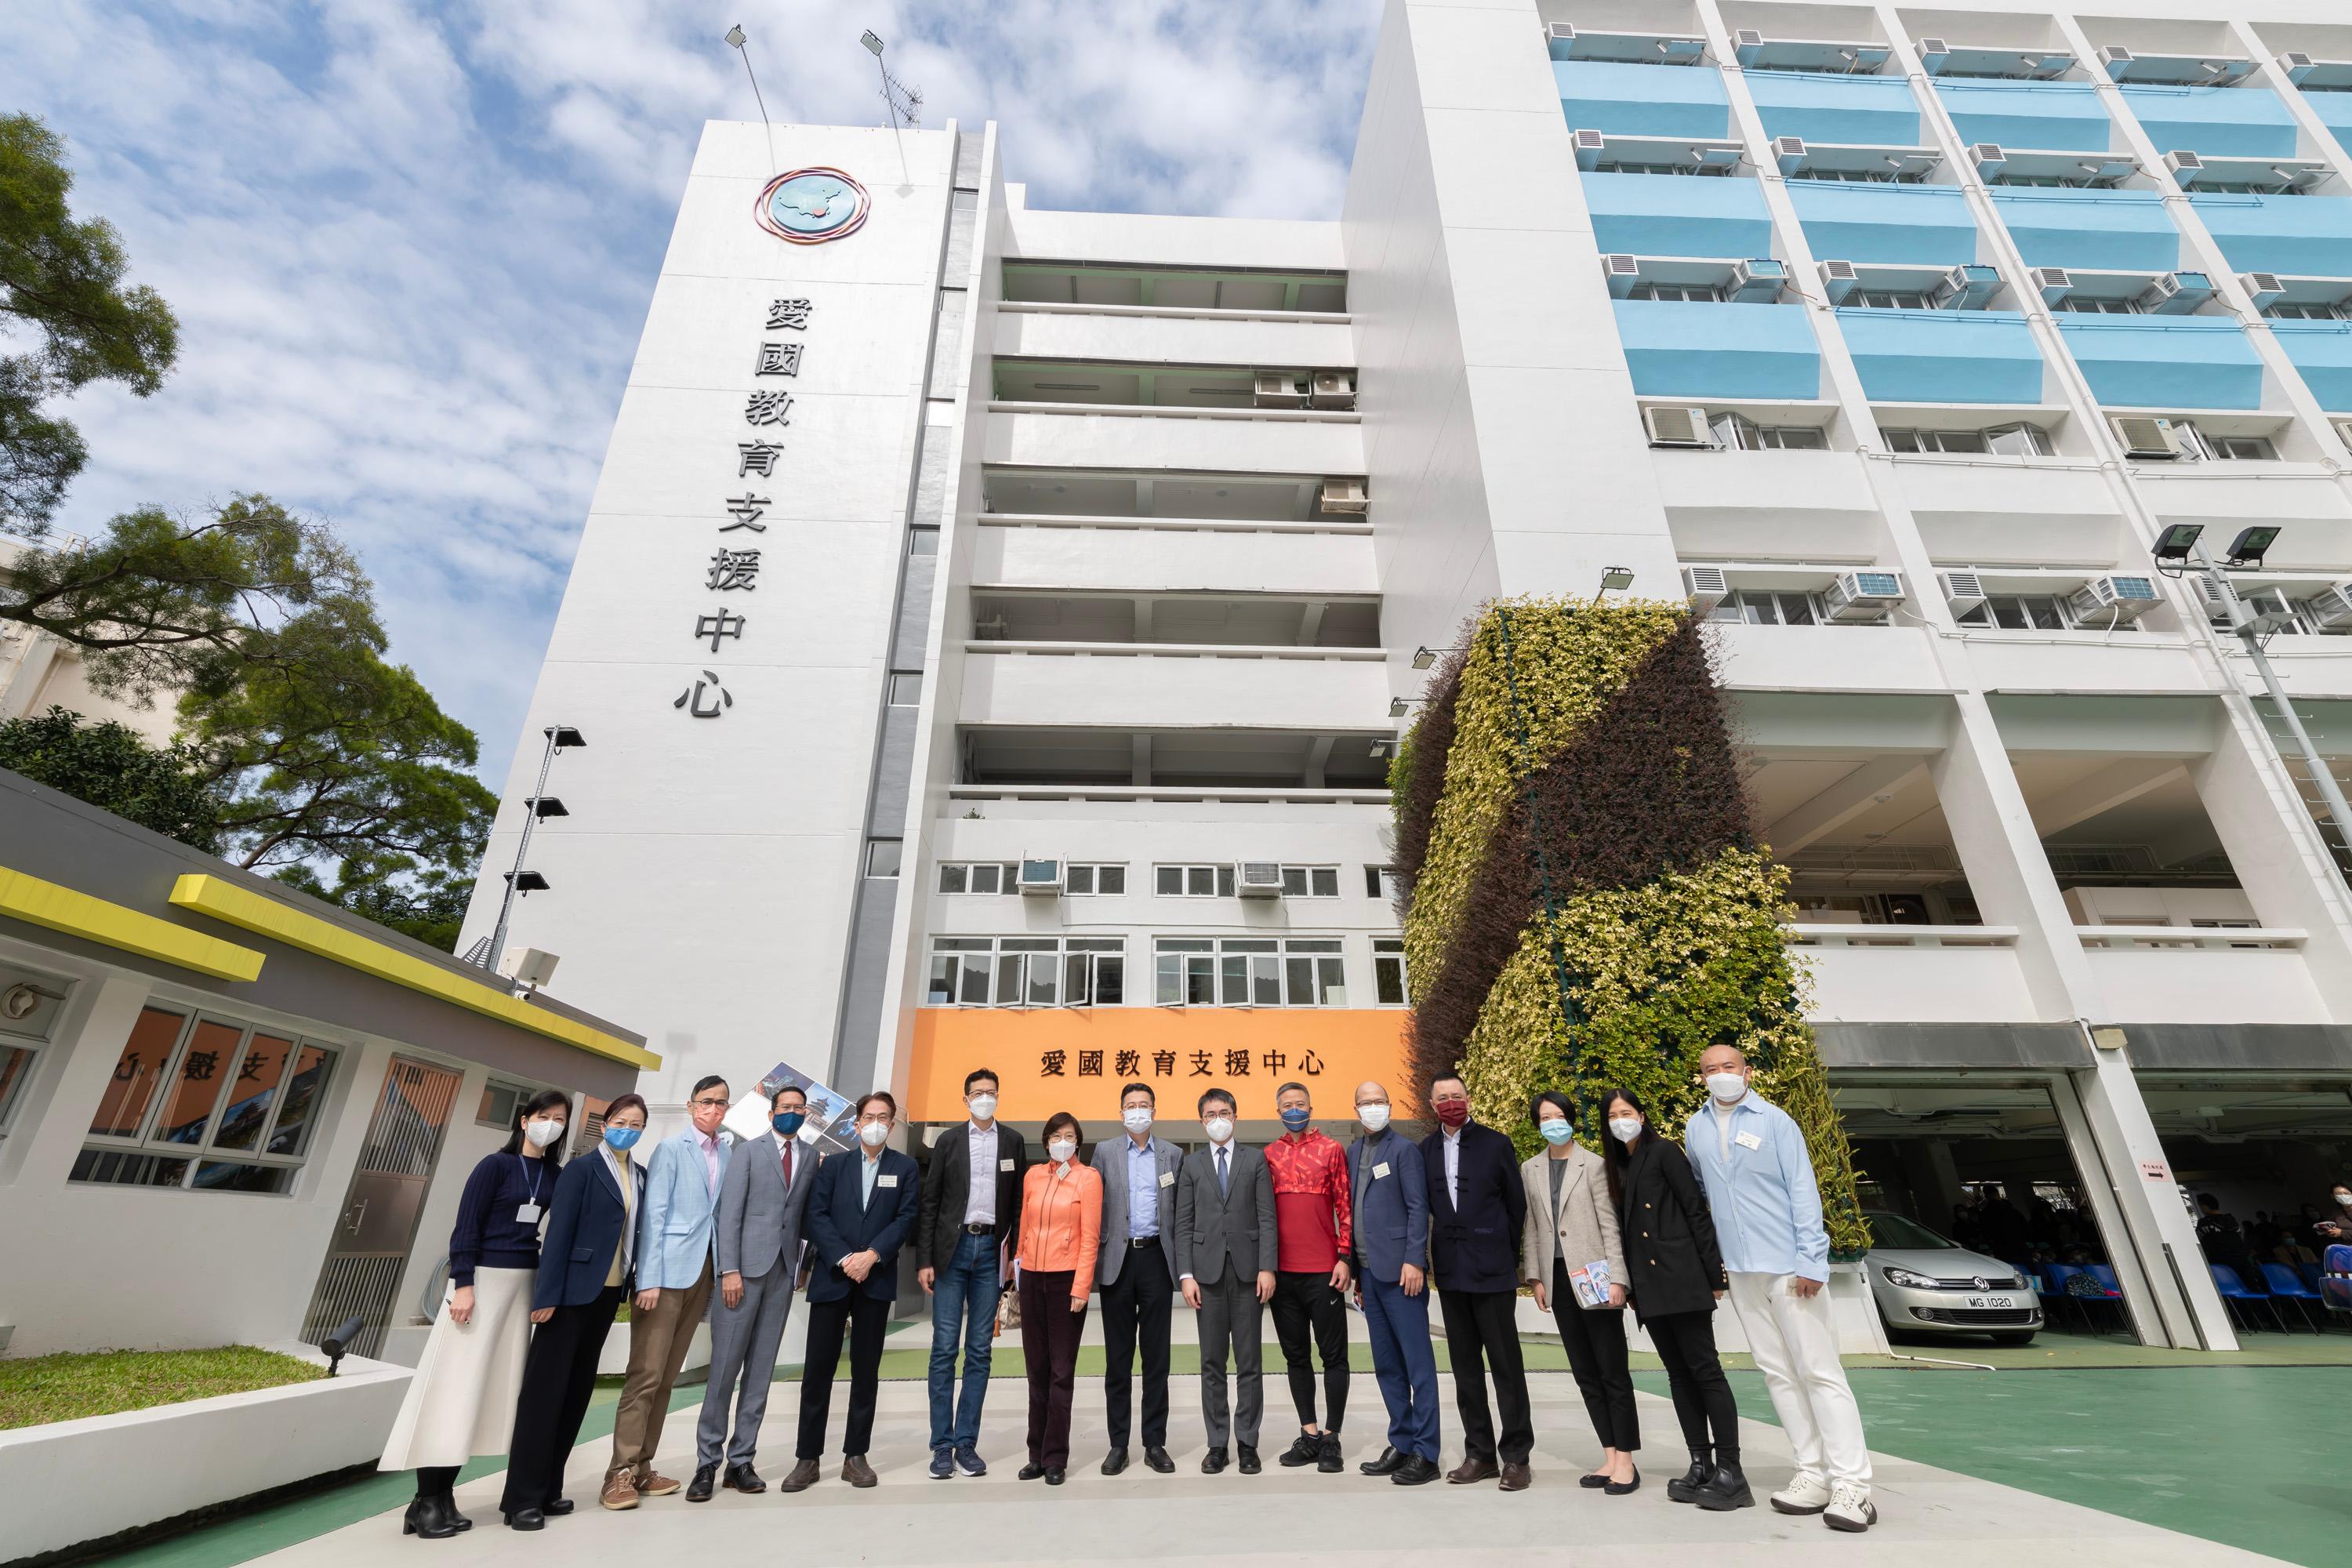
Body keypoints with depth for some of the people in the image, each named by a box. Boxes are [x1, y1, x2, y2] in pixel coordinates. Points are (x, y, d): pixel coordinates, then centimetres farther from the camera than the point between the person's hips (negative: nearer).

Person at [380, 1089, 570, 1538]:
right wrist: (463, 1285, -16)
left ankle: (442, 1496, 13)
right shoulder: (496, 1165, -6)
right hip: (482, 1278, -5)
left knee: (497, 1381, 4)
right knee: (454, 1382, -4)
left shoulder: (557, 1176, 6)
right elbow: (466, 1225, -10)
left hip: (524, 1282, 5)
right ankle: (427, 1500, 4)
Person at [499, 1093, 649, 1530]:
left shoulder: (640, 1178, 9)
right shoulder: (582, 1169, -9)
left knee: (578, 1389, 12)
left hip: (608, 1293, 6)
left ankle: (547, 1488, 23)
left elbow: (634, 1233, 10)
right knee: (545, 1388, -1)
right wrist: (547, 1295, -16)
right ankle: (523, 1498, 8)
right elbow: (559, 1232, -13)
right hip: (573, 1290, -6)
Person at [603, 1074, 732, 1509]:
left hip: (703, 1273, 5)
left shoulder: (729, 1154, 9)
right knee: (645, 1374, -4)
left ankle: (642, 1467, 20)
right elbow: (653, 1214, -9)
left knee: (667, 1376, 11)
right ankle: (620, 1472, 5)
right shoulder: (671, 1148, -4)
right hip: (667, 1271, -5)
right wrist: (649, 1278, -14)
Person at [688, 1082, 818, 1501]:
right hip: (744, 1266, -3)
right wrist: (729, 1270, -11)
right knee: (724, 1366, 0)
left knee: (761, 1369, 7)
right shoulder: (748, 1151, 0)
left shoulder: (812, 1157, 9)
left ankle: (741, 1461, 17)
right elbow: (729, 1213, -5)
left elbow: (808, 1214, 9)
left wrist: (807, 1262, -1)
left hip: (783, 1270, 3)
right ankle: (707, 1462, 13)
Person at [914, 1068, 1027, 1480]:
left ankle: (967, 1442, 17)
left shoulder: (1012, 1141, 5)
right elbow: (929, 1203, 2)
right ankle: (942, 1445, 12)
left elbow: (1019, 1202, 6)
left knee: (980, 1350, 7)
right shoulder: (948, 1141, 2)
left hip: (991, 1251, 1)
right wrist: (925, 1260, -4)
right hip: (953, 1248, -1)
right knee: (944, 1349, 1)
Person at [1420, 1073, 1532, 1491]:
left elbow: (1516, 1205, 1)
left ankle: (1516, 1456, 16)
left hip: (1492, 1270, -3)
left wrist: (1504, 1253, 2)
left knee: (1506, 1365, 3)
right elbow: (1426, 1206, 8)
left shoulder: (1496, 1143, -4)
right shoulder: (1425, 1150, 4)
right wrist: (1433, 1259, 4)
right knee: (1465, 1367, 12)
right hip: (1450, 1271, 4)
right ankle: (1479, 1453, 23)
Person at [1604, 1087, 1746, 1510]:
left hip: (1681, 1279, -7)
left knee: (1704, 1369, -5)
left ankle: (1730, 1471, -2)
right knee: (1678, 1373, 9)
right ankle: (1701, 1465, 15)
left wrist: (1713, 1275, -12)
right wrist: (1628, 1285, 12)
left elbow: (1697, 1211, -8)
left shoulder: (1664, 1152, -5)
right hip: (1647, 1286, 7)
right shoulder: (1618, 1167, 14)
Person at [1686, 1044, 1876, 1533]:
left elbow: (1802, 1191, -9)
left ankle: (1852, 1484, 2)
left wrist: (1811, 1261, -14)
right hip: (1740, 1268, 5)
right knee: (1777, 1373, 9)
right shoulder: (1696, 1129, 6)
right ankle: (1814, 1474, 18)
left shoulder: (1774, 1121, -6)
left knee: (1819, 1371, -3)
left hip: (1788, 1266, -5)